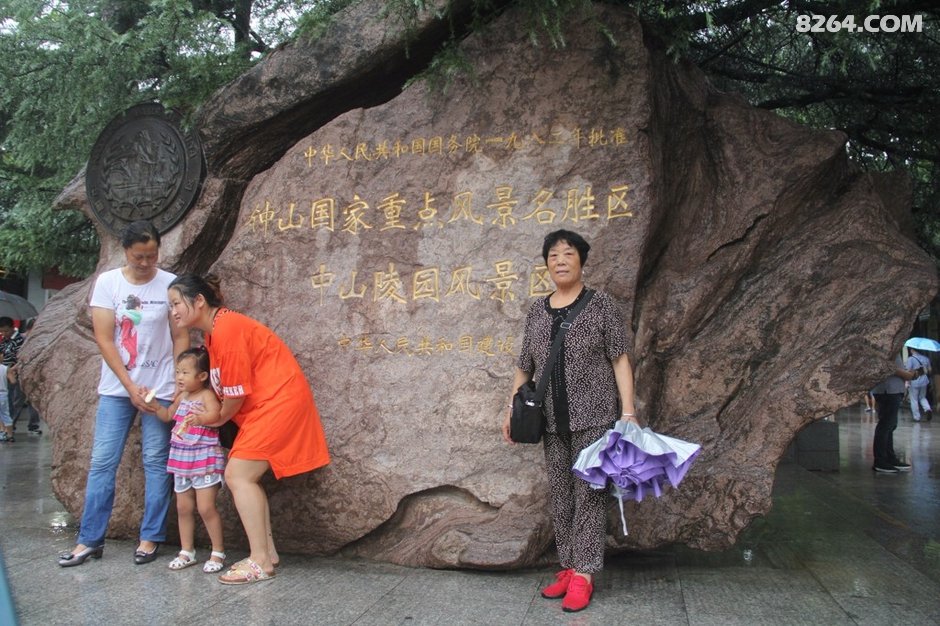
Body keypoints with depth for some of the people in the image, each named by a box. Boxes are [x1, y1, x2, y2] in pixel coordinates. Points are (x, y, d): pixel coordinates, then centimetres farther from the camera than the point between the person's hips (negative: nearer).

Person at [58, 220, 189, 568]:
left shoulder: (170, 284, -3)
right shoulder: (107, 282, -2)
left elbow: (181, 337, 1)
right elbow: (104, 339, -5)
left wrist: (180, 385, -4)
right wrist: (131, 387, -10)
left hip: (160, 388, -1)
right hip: (116, 387, 1)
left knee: (156, 461, 2)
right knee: (102, 461, 2)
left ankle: (150, 537, 12)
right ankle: (90, 539, 12)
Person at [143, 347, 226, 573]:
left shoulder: (207, 395, -12)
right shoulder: (181, 397, 11)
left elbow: (214, 413, -31)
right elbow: (168, 415, 26)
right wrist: (153, 404, 10)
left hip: (205, 461, -8)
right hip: (182, 460, 8)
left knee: (206, 508, -7)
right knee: (183, 508, 13)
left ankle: (218, 552, 6)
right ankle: (187, 552, 25)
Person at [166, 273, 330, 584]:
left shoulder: (227, 328, -18)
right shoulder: (215, 330, 13)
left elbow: (237, 392, -16)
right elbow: (227, 387, 10)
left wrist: (218, 419, 1)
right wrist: (209, 415, -2)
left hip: (279, 401, -10)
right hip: (267, 405, 10)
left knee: (237, 475, -11)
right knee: (246, 476, 10)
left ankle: (260, 562, -7)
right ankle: (267, 553, 14)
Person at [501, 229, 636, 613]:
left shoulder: (601, 304, -1)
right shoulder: (537, 312, 10)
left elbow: (620, 359, -4)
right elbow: (524, 367, 15)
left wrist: (628, 411, -11)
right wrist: (511, 409, 11)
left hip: (594, 416, -4)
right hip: (553, 421, 5)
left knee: (588, 494, -2)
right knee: (560, 495, 9)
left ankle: (583, 574, 3)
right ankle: (569, 567, 19)